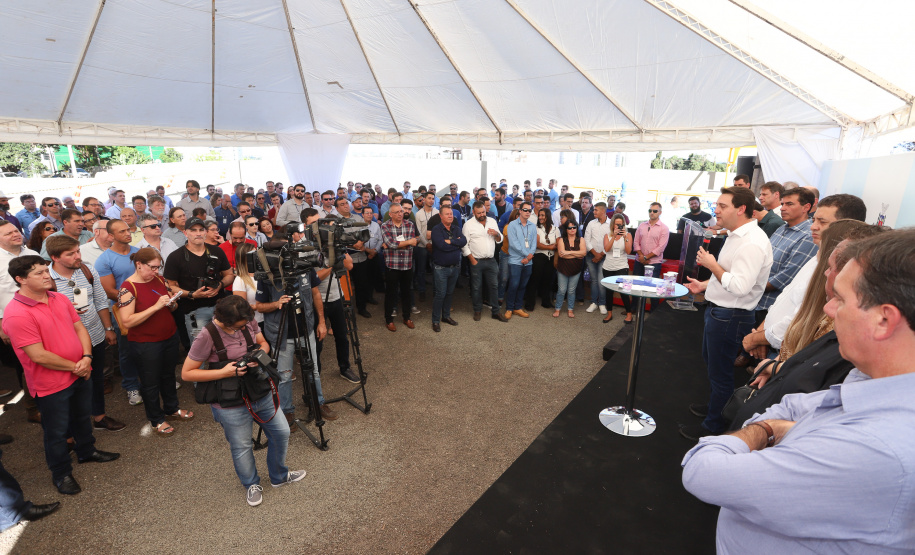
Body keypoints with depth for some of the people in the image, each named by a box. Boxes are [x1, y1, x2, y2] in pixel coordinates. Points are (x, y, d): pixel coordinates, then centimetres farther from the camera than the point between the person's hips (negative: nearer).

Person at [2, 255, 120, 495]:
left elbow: (79, 328, 3)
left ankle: (87, 451, 49)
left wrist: (86, 358, -12)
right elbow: (39, 356, -24)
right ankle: (61, 474, 33)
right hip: (51, 384, -7)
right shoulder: (16, 314, -24)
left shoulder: (60, 299, -1)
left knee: (82, 417, 26)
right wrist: (74, 366, -14)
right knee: (57, 431, 12)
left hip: (79, 374, 7)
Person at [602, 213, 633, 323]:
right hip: (608, 267, 2)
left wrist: (625, 237, -19)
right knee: (609, 291, 9)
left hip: (622, 267, -2)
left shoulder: (628, 235, 2)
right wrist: (614, 236, -19)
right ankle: (609, 313, 21)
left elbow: (628, 251, -10)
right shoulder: (608, 235, 5)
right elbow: (606, 249, -12)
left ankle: (629, 314, 7)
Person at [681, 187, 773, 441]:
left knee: (720, 372, 4)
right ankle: (713, 407, 47)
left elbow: (740, 286, -31)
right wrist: (705, 284, 17)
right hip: (718, 310, 11)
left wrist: (712, 265, -21)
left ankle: (713, 426, 22)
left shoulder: (752, 243, -24)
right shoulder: (736, 235, 10)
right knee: (711, 361, 26)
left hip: (730, 317, -11)